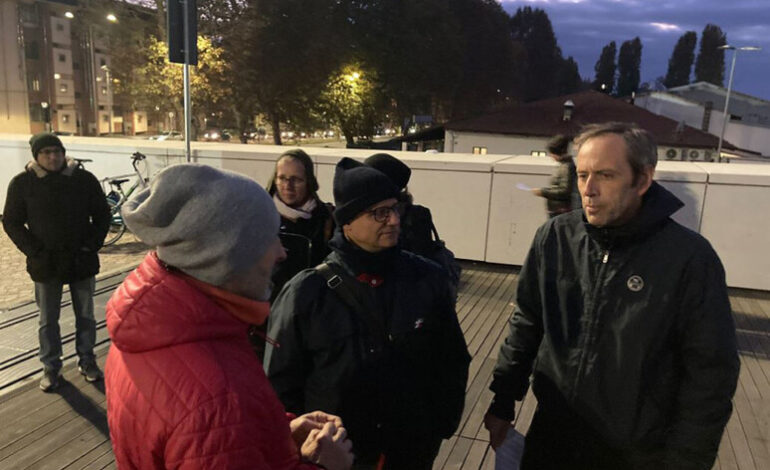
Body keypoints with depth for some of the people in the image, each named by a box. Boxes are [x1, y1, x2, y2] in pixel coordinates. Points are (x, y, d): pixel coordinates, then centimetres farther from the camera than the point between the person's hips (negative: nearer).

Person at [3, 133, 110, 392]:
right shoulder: (22, 183, -5)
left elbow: (102, 214, 4)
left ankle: (87, 361, 27)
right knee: (48, 319, 9)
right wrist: (34, 251, -9)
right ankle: (51, 368, 23)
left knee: (85, 315, 12)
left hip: (81, 260, 1)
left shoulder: (84, 179, -3)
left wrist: (93, 244, -6)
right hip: (46, 264, -1)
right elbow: (12, 222, 1)